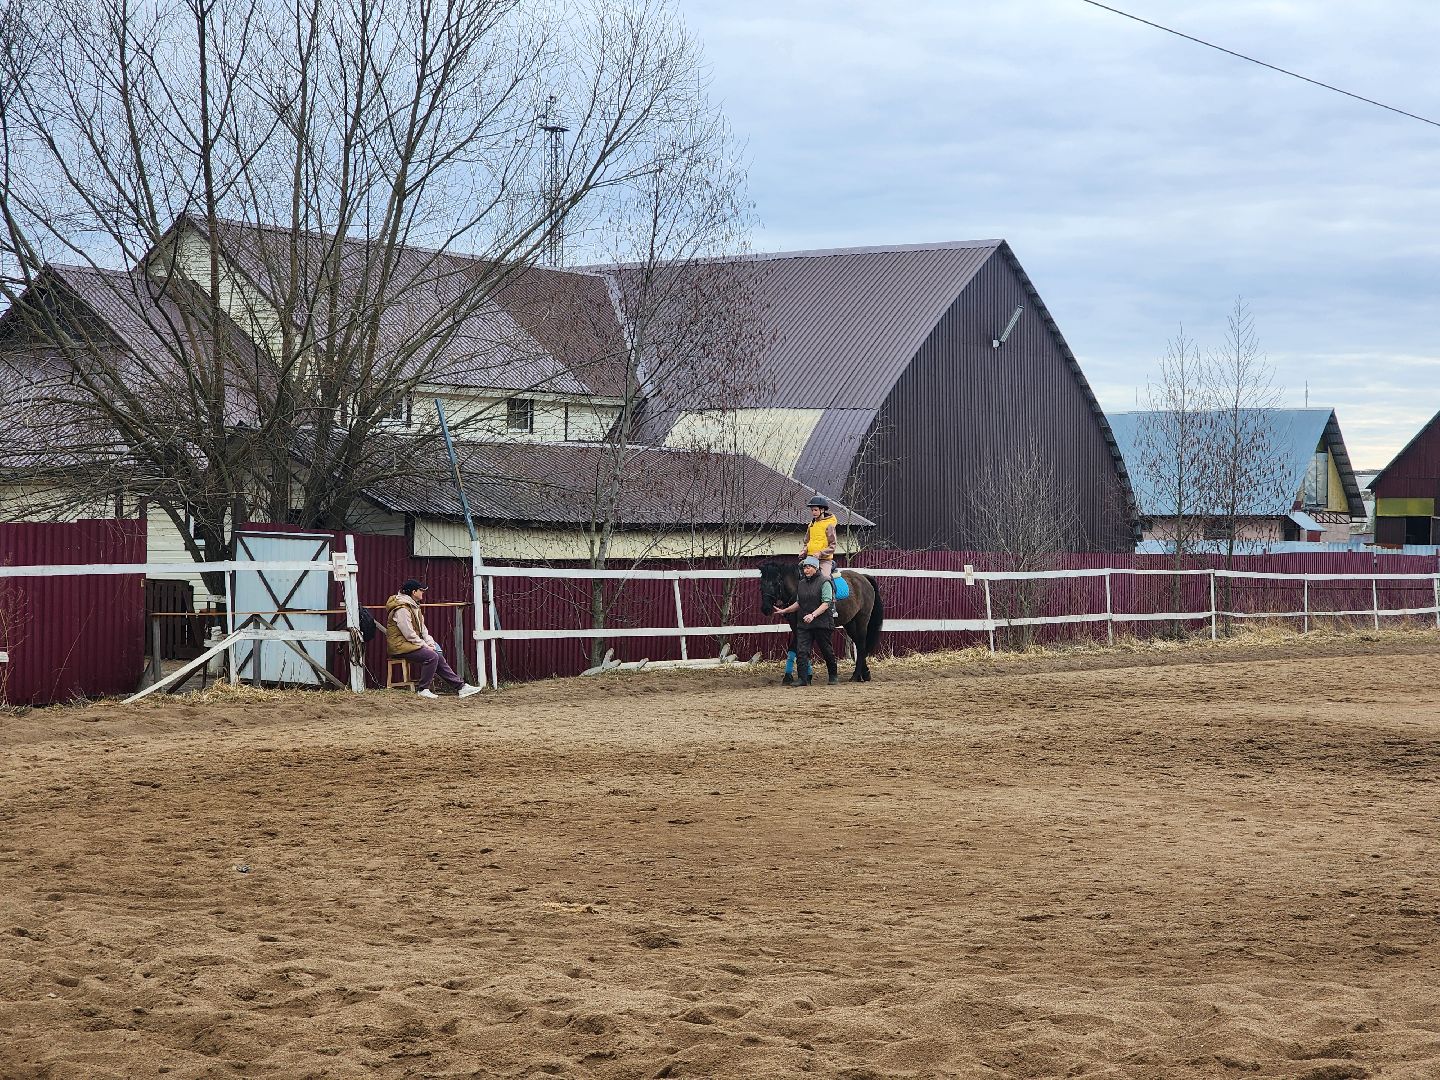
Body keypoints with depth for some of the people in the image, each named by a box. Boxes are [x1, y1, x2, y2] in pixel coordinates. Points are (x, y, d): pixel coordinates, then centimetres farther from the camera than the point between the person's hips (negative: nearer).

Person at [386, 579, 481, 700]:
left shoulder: (414, 607, 16)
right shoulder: (402, 609, -18)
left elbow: (422, 629, 17)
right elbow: (409, 634, -21)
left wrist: (430, 643, 2)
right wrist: (425, 646, -15)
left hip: (412, 643, 10)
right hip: (401, 646, -10)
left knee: (438, 657, -2)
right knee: (432, 656, -24)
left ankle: (461, 686, -1)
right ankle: (422, 689, -15)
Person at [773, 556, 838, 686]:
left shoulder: (824, 583, -8)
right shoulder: (802, 584, 12)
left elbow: (826, 603, -16)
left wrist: (813, 615, -28)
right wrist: (784, 611, 13)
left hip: (822, 623, -5)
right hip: (803, 624, 5)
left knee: (827, 650, 9)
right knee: (801, 651, -8)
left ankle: (833, 676, 28)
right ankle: (803, 679, -11)